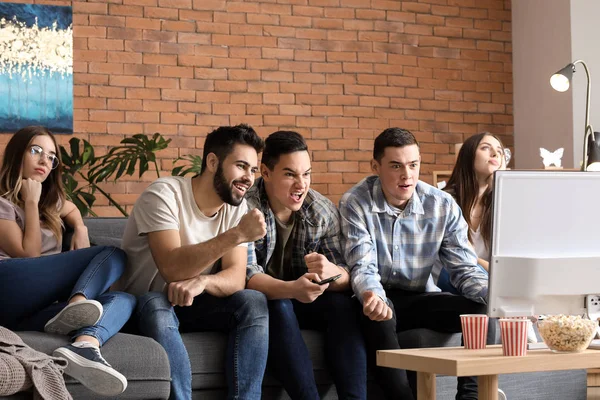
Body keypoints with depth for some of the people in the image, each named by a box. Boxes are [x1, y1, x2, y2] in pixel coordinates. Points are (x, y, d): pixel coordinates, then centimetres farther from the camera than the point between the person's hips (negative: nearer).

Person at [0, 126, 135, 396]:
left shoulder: (50, 200, 29)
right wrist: (31, 202, 0)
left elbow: (71, 210, 51)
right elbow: (29, 254, -3)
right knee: (113, 256, -15)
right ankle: (76, 306, -44)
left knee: (124, 300, -20)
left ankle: (84, 346, -52)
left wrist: (80, 229, 28)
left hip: (40, 305, 7)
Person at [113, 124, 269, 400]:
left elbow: (235, 278, -13)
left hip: (191, 303, 5)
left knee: (254, 302, -20)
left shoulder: (236, 206, -3)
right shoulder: (164, 194, -21)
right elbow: (172, 268, -34)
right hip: (144, 304, -5)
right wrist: (236, 235, -40)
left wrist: (202, 281, -36)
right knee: (157, 307, -38)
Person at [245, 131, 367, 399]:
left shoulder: (324, 211, -6)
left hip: (301, 301, 4)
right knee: (278, 306, -34)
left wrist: (332, 272, -37)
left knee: (342, 304, -24)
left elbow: (347, 278, -10)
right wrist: (291, 289, -47)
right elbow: (246, 275, -27)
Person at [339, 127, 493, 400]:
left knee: (483, 308, -21)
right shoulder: (355, 204, -11)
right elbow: (363, 266, -18)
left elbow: (464, 269, -5)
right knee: (377, 315, -37)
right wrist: (373, 296, -43)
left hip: (421, 299, 3)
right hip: (381, 300, -3)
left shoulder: (443, 206, -4)